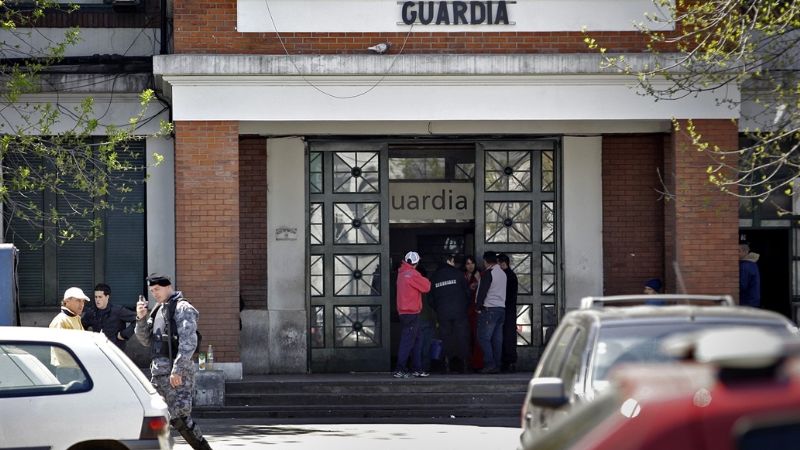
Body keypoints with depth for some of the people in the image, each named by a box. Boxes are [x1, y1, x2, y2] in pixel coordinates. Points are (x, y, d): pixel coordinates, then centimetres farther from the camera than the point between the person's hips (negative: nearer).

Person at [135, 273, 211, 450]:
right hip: (158, 370, 9)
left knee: (179, 415, -14)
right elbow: (146, 341, 20)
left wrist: (177, 370, -24)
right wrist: (141, 318, 4)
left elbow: (188, 343, -17)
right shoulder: (158, 310, 18)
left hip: (177, 370, -9)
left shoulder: (182, 308, -8)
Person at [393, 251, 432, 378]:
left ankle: (417, 369, 17)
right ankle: (399, 370, -11)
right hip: (411, 313, -9)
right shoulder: (413, 274, -14)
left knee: (417, 340, 15)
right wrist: (425, 280, 11)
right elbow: (426, 287, -7)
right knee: (407, 341, -8)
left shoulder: (402, 273, 12)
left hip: (404, 312, 9)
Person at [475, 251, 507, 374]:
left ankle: (489, 364, -17)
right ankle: (497, 365, 5)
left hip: (489, 309, -8)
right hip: (501, 308, 8)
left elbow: (482, 291, -13)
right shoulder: (503, 274, 15)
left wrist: (478, 307, -5)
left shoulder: (488, 273, -10)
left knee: (484, 337, -8)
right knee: (497, 339, 7)